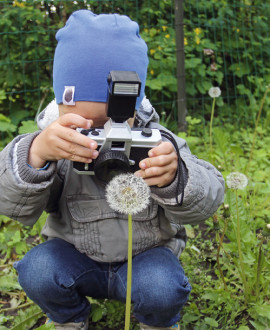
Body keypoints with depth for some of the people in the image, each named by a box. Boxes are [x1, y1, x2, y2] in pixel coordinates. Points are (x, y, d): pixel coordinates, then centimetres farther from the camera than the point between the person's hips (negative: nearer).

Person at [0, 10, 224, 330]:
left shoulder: (154, 142, -15)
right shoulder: (51, 142, -14)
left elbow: (208, 195, -23)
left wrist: (173, 178, -49)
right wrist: (35, 154, -48)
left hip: (146, 254, -1)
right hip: (76, 256, 1)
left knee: (161, 289, -32)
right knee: (38, 270, -28)